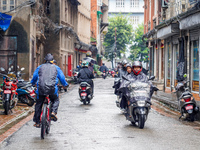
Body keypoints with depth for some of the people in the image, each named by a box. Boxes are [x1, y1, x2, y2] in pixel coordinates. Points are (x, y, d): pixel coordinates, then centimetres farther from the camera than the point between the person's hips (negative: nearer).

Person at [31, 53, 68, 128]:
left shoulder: (40, 67, 14)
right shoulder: (56, 68, 13)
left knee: (38, 104, 14)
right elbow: (62, 78, 18)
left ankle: (37, 122, 16)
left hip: (41, 88, 1)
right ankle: (53, 112, -4)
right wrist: (65, 84, 36)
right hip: (52, 89, -1)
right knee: (56, 100, 24)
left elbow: (34, 76, 23)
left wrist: (32, 83, 43)